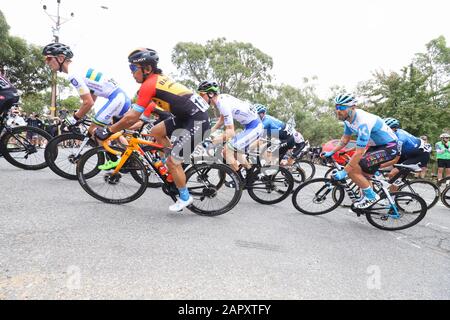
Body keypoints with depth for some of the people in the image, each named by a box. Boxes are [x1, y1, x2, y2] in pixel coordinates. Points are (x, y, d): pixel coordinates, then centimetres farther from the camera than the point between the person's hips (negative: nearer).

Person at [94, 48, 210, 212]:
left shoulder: (149, 84, -14)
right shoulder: (158, 78, 13)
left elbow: (131, 118, -15)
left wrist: (107, 131, -3)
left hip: (196, 121, -9)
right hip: (187, 115, 9)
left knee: (171, 162, -2)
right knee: (156, 131, 15)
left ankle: (185, 197, 16)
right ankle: (177, 165, 25)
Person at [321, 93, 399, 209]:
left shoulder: (363, 122, -32)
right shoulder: (348, 118, -4)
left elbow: (359, 153, -31)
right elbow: (345, 139, 11)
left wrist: (343, 172, -27)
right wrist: (331, 153, 5)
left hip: (389, 148, -9)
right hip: (377, 146, 9)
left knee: (353, 169, -18)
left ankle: (371, 196, -1)